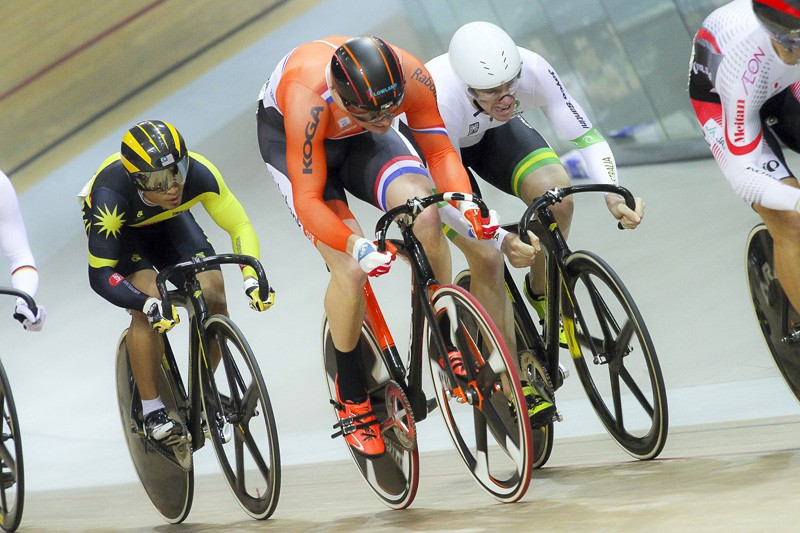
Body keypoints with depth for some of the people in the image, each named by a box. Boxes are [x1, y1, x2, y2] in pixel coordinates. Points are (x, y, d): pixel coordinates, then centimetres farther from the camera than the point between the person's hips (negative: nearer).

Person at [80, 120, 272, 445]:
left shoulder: (198, 173, -36)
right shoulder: (110, 195, -41)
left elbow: (240, 227, -25)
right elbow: (100, 275, -36)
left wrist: (252, 279, -42)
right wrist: (149, 305, -51)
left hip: (166, 220, 3)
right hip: (117, 225, -3)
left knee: (213, 297, -13)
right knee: (147, 310, -25)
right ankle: (152, 412, -10)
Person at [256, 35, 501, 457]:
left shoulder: (412, 76, -31)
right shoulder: (308, 100, -41)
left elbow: (439, 151, -18)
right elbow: (308, 201, -37)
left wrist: (465, 204, -36)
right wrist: (356, 246, -52)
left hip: (358, 139, 3)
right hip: (286, 137, -3)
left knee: (425, 216, -26)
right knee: (350, 270, -21)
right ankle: (350, 392, 2)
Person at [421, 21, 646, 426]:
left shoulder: (533, 70, -33)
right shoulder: (438, 100, -42)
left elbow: (585, 134, -27)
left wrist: (613, 193, -43)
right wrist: (502, 239, -48)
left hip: (492, 133, 4)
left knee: (556, 196, -24)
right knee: (487, 258, -19)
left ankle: (542, 294, 6)